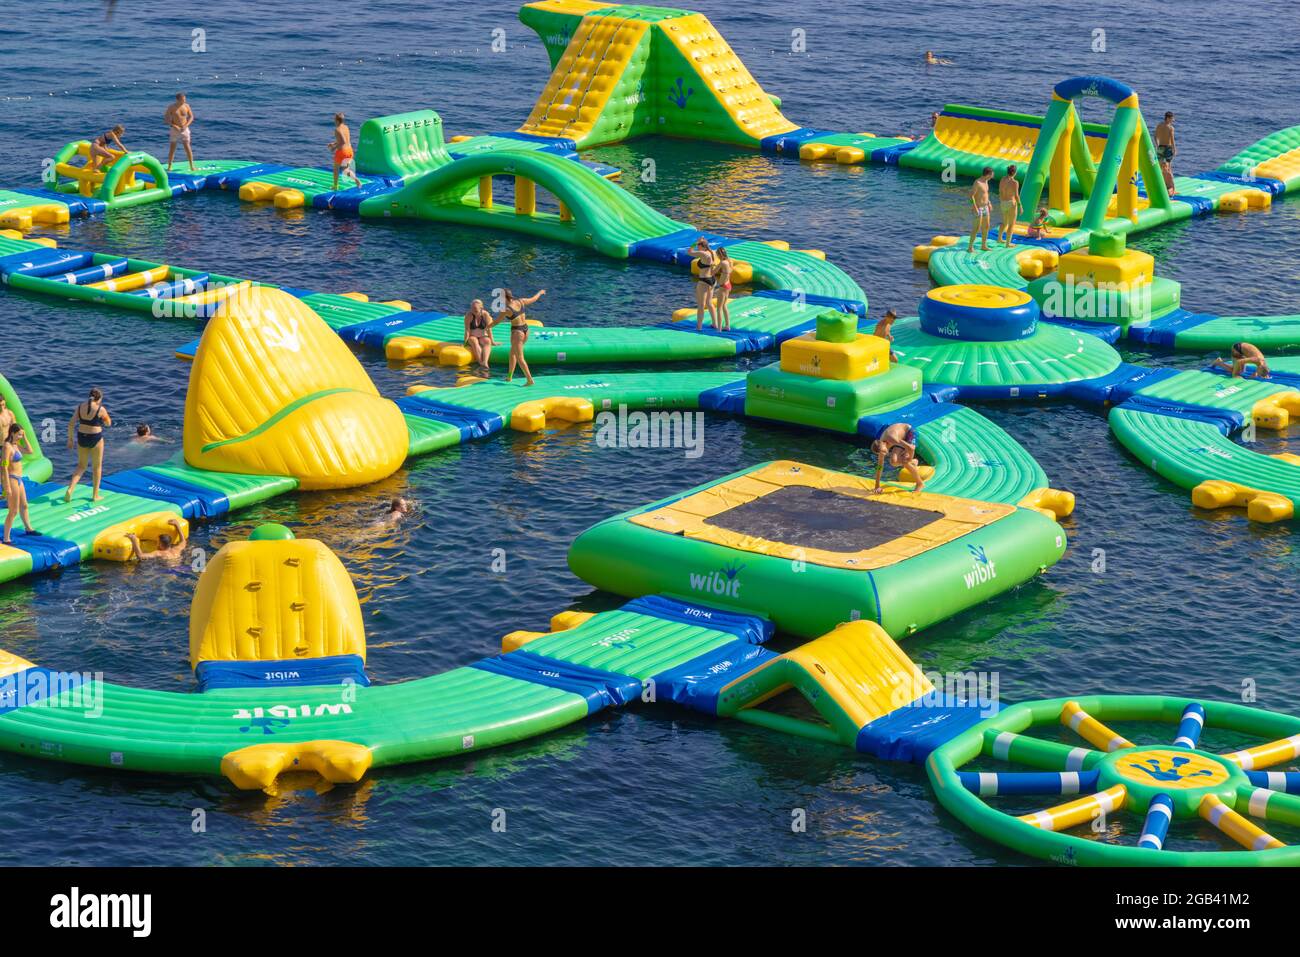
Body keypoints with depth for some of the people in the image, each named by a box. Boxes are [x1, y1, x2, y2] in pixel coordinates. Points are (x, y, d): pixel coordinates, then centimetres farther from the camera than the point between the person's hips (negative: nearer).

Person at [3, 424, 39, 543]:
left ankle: (28, 529, 47)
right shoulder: (7, 446, -20)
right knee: (14, 511, -4)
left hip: (18, 479, 9)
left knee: (24, 506, 27)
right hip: (12, 479, -9)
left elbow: (30, 452, 13)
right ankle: (6, 539, 2)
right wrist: (7, 487, -23)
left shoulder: (15, 444, 7)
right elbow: (4, 467, -22)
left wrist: (25, 438, 3)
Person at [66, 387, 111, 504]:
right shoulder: (100, 409, -13)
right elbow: (108, 423, 1)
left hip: (82, 437, 4)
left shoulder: (80, 407, 0)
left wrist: (70, 439, 7)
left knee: (81, 466, 18)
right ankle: (95, 495, 21)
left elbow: (71, 424, -1)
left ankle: (70, 488, -2)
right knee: (97, 466, 15)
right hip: (95, 438, -4)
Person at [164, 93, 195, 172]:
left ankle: (192, 166, 3)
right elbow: (166, 119, -8)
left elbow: (191, 117, 5)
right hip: (174, 130, -1)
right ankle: (169, 167, 11)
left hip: (184, 129, 1)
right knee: (172, 149, 0)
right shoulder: (171, 107, -10)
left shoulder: (186, 106, -4)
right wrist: (174, 126, -20)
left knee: (188, 148, -4)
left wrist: (186, 125, -12)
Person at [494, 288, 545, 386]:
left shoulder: (506, 310, -17)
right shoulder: (520, 302, -1)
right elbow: (533, 299, 16)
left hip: (517, 332, -8)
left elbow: (496, 322, -5)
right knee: (512, 353, 23)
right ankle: (509, 376, 30)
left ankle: (530, 380, -9)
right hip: (525, 330, 8)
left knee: (520, 359, -3)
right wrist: (540, 292, 37)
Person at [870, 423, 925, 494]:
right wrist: (877, 487, -6)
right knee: (893, 462, -12)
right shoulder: (881, 446, -17)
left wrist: (909, 459, -21)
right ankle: (913, 462, 17)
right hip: (902, 437, 6)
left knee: (905, 462, -21)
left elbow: (910, 448, -41)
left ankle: (920, 483, -3)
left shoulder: (892, 439, -39)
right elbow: (879, 466, -9)